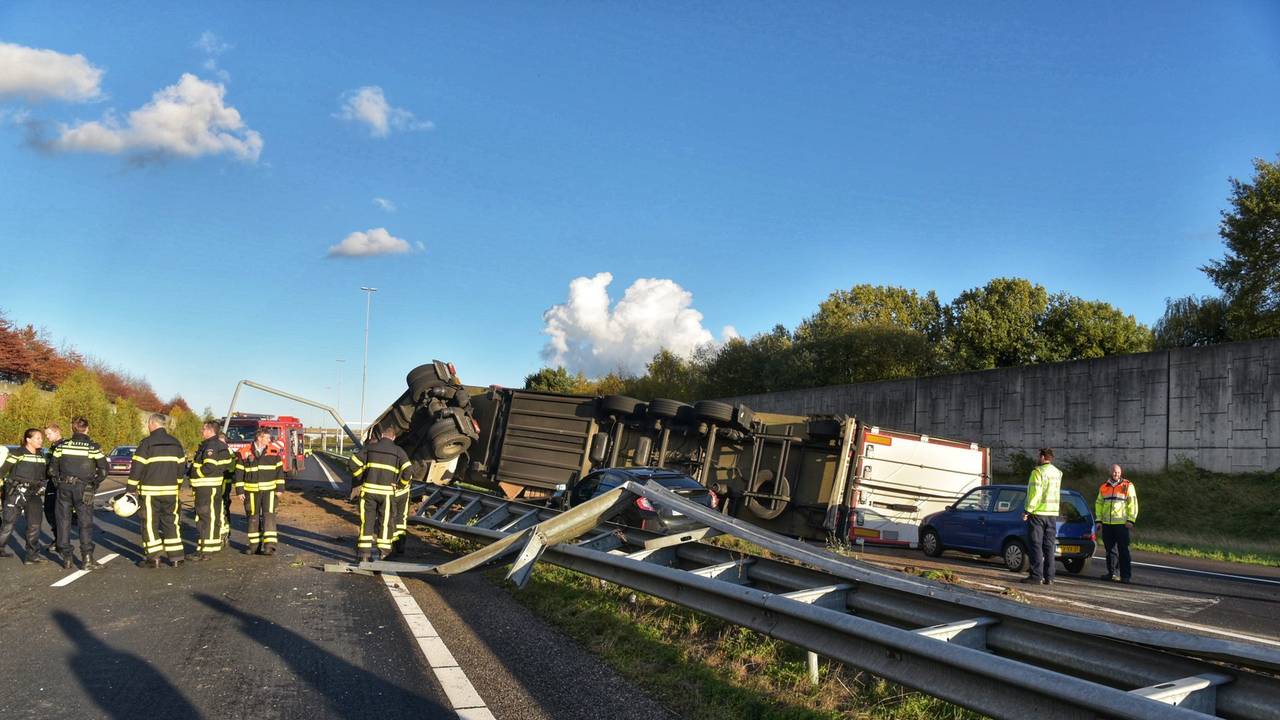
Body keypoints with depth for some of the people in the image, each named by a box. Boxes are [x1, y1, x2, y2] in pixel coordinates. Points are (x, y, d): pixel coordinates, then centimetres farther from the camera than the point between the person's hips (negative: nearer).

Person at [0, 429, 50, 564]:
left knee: (34, 525, 1)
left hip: (34, 494, 5)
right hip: (16, 492, -5)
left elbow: (46, 474, 21)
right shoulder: (18, 454, -6)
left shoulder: (42, 456, 11)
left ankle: (32, 555, 7)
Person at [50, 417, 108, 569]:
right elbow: (103, 469, -7)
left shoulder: (62, 446, 1)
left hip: (64, 488, 2)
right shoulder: (93, 447, -6)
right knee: (85, 523, 3)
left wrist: (58, 481, 18)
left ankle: (66, 558, 14)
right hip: (83, 489, -2)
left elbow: (52, 469, 4)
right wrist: (95, 482, 7)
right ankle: (87, 557, -5)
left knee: (63, 521, 11)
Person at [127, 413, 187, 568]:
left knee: (150, 522, 3)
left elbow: (137, 468, -10)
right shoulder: (175, 443, 9)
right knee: (170, 521, 11)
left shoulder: (147, 443, -9)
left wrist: (131, 489, -4)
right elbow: (181, 466, 14)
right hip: (170, 490, 5)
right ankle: (176, 557, 10)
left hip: (150, 491, -5)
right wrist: (177, 485, 25)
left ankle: (153, 557, 1)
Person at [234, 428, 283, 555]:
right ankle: (255, 544, 19)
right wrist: (240, 491, -2)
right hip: (251, 491, 1)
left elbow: (279, 471, 4)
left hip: (269, 490, 0)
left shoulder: (274, 452, 2)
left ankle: (270, 545, -10)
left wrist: (279, 489, -1)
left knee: (269, 516, -8)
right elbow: (239, 473, 1)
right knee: (253, 517, 9)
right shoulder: (244, 453, -2)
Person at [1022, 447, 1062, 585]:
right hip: (1053, 514, 7)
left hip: (1037, 513, -7)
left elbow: (1034, 492, -17)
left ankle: (1036, 576, -7)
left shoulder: (1038, 471, -11)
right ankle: (1049, 577, 7)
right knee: (1049, 546, 8)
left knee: (1036, 545, -4)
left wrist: (1028, 510, -13)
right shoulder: (1058, 473, 12)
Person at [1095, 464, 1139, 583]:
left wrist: (1131, 520, -9)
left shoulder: (1128, 486, 1)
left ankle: (1125, 575, -3)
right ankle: (1111, 572, 17)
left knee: (1123, 550, -5)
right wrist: (1099, 520, 11)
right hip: (1107, 524, 5)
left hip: (1121, 524, -5)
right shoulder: (1104, 487, 14)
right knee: (1110, 549, 9)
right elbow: (1098, 504, 19)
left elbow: (1133, 504, -2)